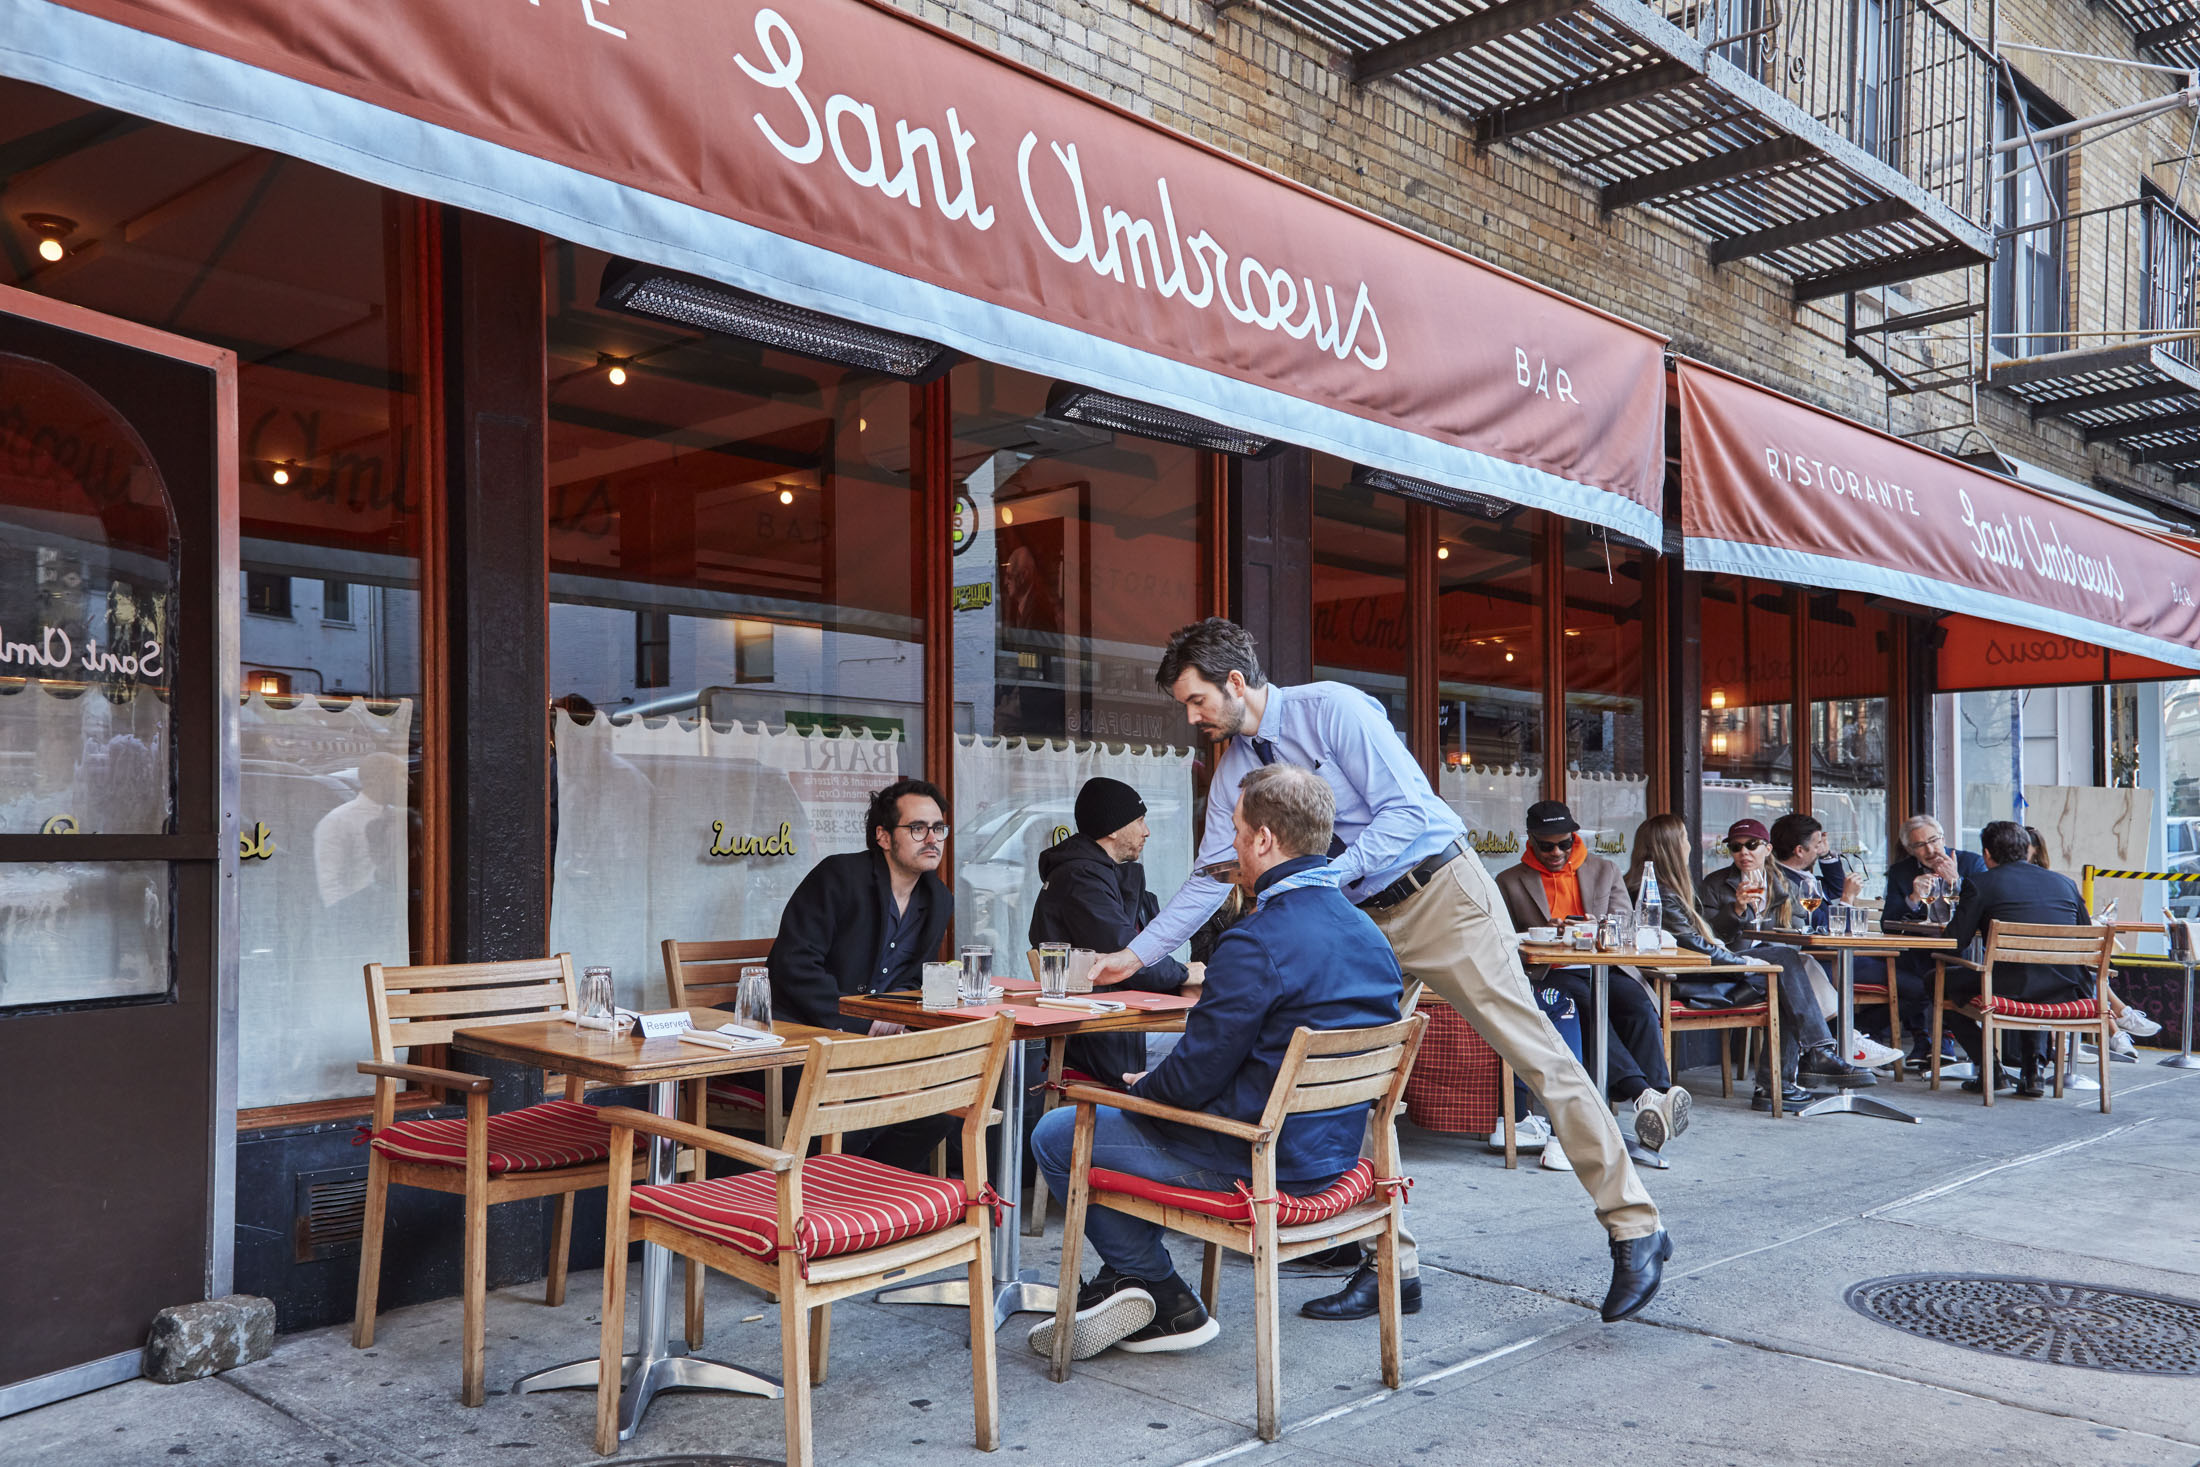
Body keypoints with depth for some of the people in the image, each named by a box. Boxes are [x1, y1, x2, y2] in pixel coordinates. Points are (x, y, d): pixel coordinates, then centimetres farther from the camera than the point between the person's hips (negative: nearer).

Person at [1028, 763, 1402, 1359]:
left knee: (1056, 1136, 4)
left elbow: (1194, 1078, -20)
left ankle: (1170, 1303, 15)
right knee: (1139, 1111, 29)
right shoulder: (1368, 932, 4)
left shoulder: (1258, 942, -24)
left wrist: (1142, 1087, 1)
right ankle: (1127, 1284, 27)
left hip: (1262, 1164, -9)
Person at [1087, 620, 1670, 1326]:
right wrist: (1135, 954, 8)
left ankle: (1634, 1230, 3)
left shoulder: (1330, 709, -14)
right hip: (1360, 921, 7)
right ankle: (1390, 1262, 10)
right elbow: (1209, 878, 11)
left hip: (1440, 893, -7)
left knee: (1536, 1052, -6)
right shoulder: (1232, 769, 6)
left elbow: (1406, 810, -19)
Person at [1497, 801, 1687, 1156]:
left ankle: (1656, 1095, -41)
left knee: (1641, 1008, -31)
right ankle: (1644, 1095, -49)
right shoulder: (1509, 883, 14)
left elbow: (1627, 925, 13)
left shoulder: (1604, 870, 20)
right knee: (1588, 1010, -35)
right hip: (1550, 975, -3)